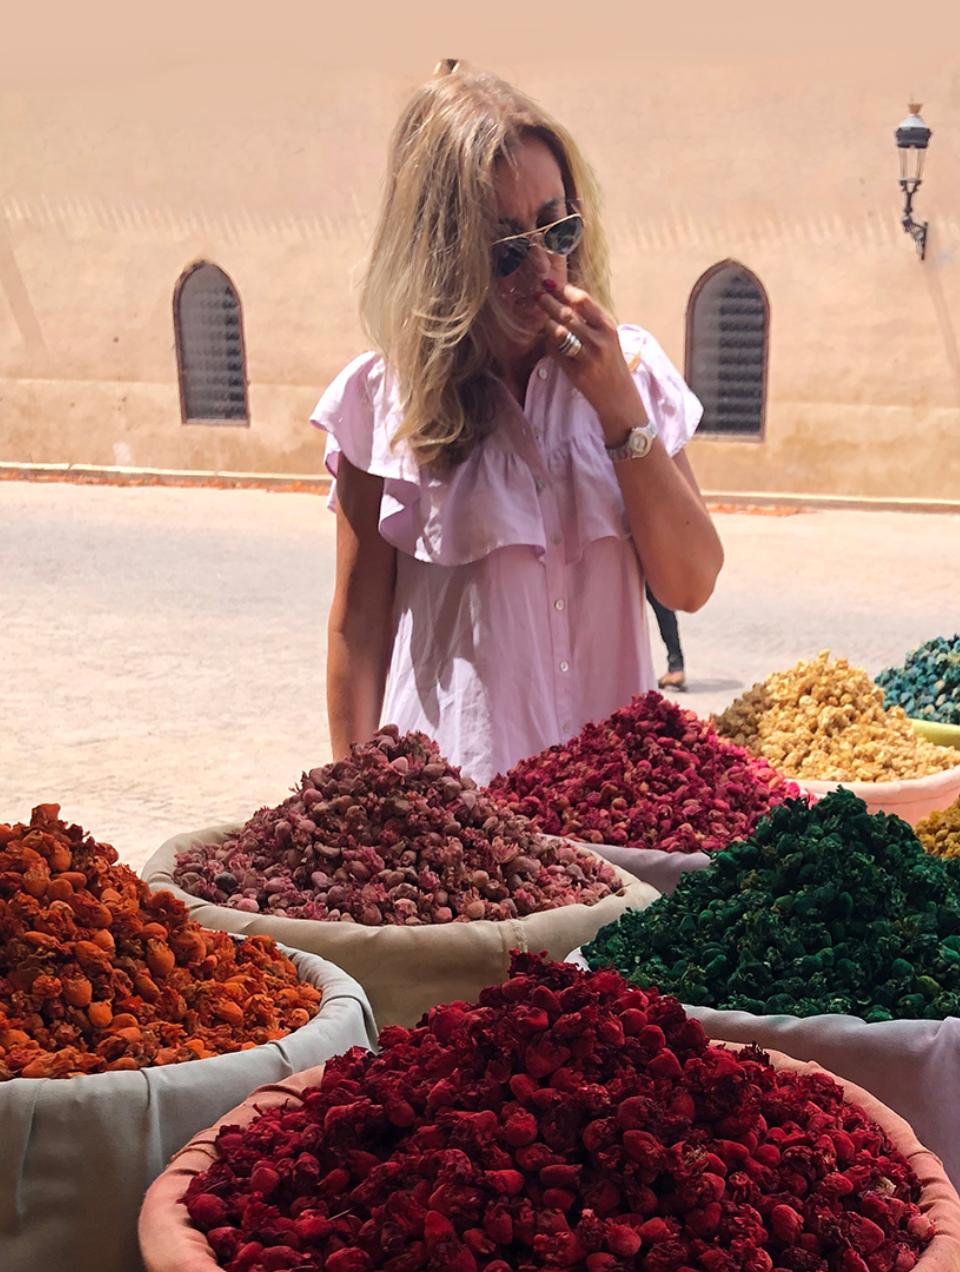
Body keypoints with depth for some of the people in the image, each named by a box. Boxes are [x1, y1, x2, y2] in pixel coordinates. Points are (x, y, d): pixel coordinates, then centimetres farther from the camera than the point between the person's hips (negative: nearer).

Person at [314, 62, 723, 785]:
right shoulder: (385, 401, -6)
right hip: (451, 779, -2)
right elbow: (359, 623, -1)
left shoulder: (632, 368, 1)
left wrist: (620, 408, -12)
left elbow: (690, 586, -4)